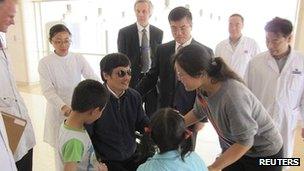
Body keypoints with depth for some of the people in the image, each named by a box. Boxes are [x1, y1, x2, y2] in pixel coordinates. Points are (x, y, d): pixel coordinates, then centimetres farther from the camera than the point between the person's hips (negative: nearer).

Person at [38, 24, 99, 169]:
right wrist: (63, 106, -34)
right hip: (58, 111, -1)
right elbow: (48, 90, -17)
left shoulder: (78, 59, -1)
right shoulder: (45, 63, -7)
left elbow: (94, 79, -10)